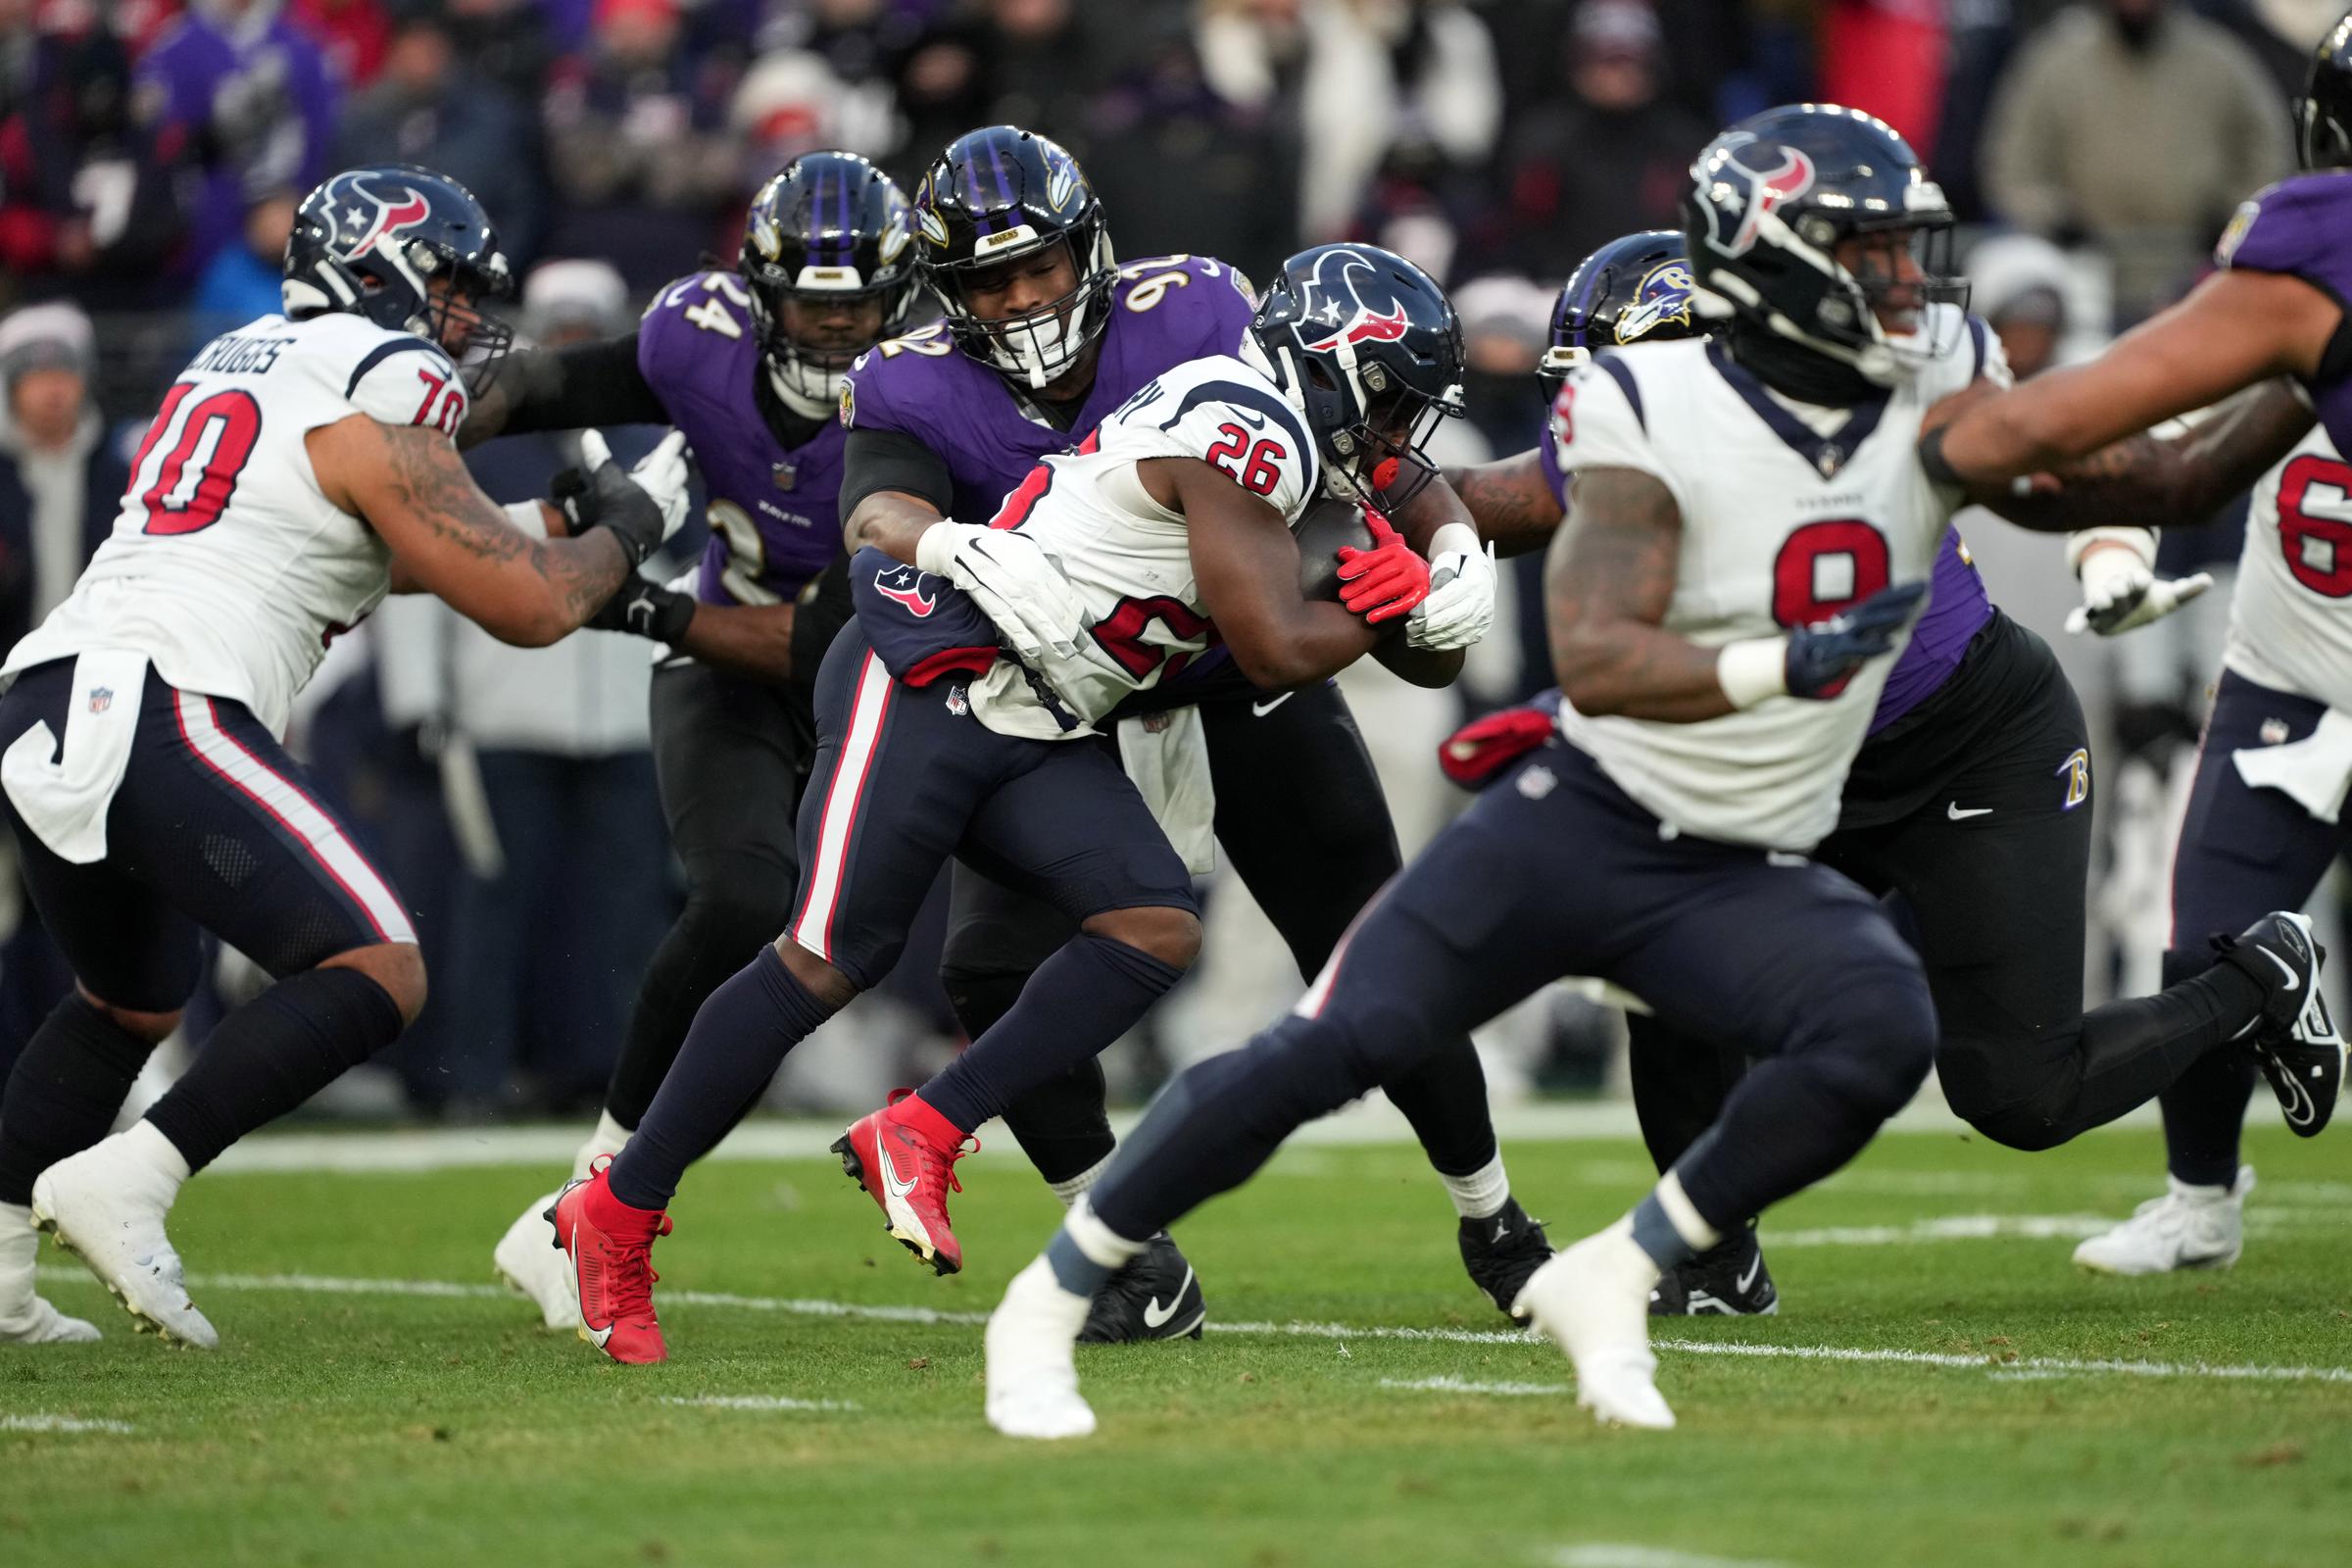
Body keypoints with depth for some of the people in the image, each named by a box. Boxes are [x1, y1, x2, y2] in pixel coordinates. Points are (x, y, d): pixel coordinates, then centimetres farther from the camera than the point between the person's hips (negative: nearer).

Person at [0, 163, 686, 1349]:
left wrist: (550, 522, 35)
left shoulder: (241, 362, 25)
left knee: (132, 1002, 28)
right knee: (377, 975, -9)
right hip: (161, 714, -9)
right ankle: (123, 1183, -19)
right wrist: (628, 525, 17)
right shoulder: (380, 412, -2)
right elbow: (529, 608, -2)